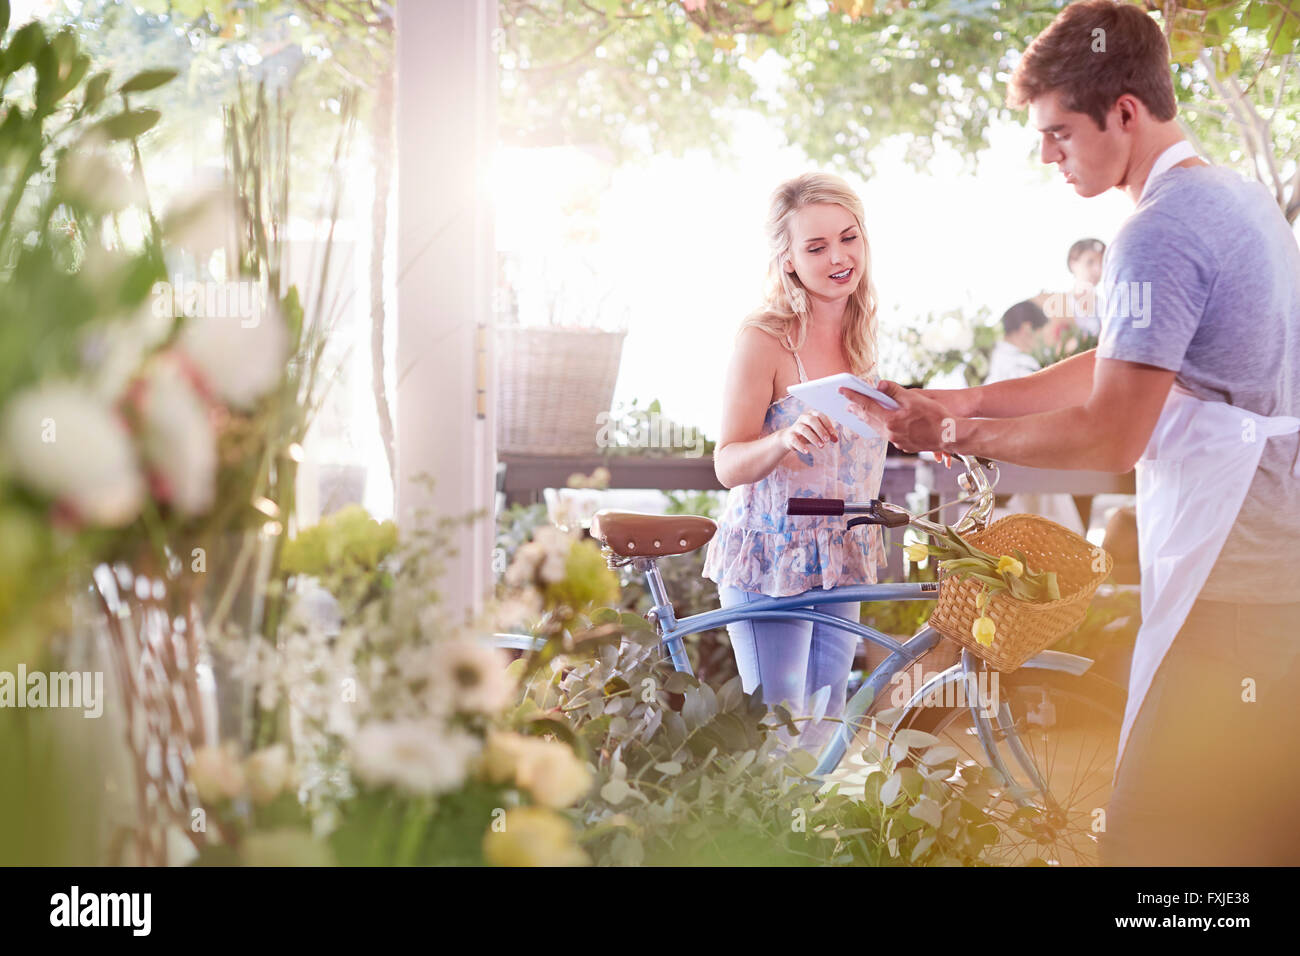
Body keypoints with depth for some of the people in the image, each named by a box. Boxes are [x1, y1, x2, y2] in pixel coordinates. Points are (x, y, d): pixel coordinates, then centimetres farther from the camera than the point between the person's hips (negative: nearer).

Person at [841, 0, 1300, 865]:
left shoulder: (1160, 234, -17)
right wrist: (951, 401, 14)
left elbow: (1109, 436, -18)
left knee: (1156, 840, -8)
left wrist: (950, 434, -6)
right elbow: (1118, 372, 19)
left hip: (1230, 590, -10)